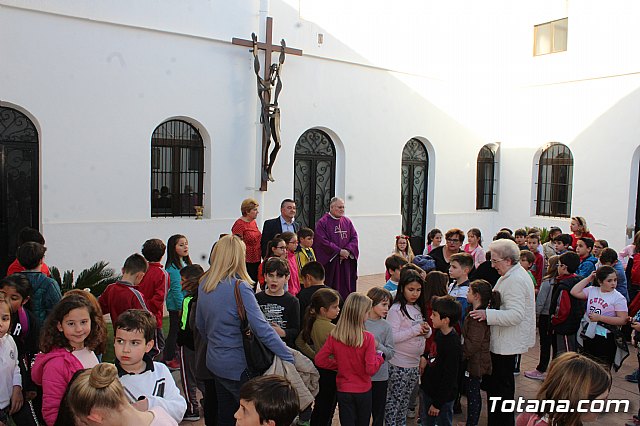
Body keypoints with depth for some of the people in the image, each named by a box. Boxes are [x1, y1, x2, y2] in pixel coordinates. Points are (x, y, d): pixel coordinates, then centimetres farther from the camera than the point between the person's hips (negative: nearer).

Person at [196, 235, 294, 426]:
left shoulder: (204, 284, 0)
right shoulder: (239, 287, -23)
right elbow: (261, 328, -27)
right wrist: (290, 358, -22)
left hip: (215, 361, 7)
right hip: (237, 366, -7)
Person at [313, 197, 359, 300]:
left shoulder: (347, 221, 10)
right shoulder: (322, 222, -6)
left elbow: (354, 238, 6)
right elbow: (323, 241, -14)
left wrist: (348, 250, -11)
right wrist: (339, 251, -16)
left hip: (346, 262, 5)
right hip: (329, 262, -5)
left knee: (346, 289, 7)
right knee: (331, 290, -1)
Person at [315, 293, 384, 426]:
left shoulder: (334, 336, -12)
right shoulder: (368, 338, -21)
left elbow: (319, 360, -8)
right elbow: (371, 369, -19)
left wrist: (338, 364, 4)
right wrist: (379, 358, -1)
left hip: (343, 390, 2)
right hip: (363, 390, -2)